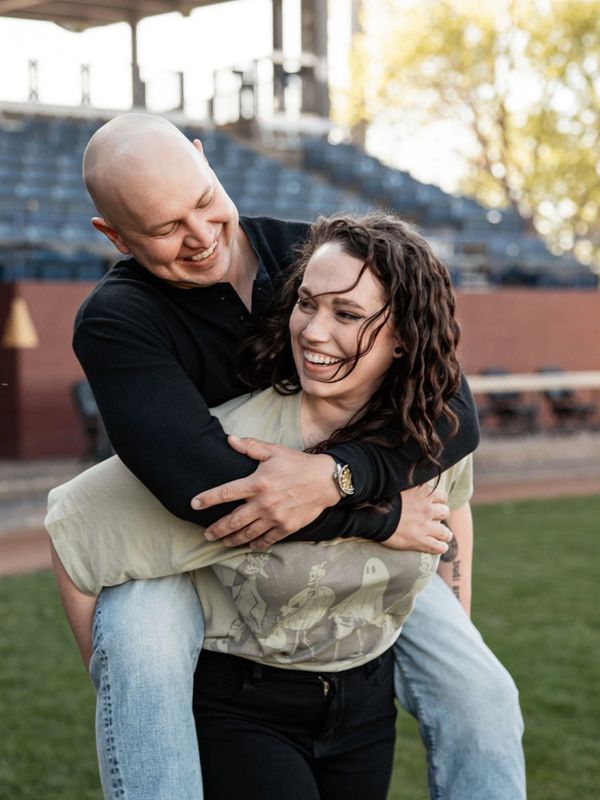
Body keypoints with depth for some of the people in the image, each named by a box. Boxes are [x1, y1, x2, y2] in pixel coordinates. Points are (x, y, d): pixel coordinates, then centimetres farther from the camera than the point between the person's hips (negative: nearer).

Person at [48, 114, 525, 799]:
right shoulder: (116, 322, -23)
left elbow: (454, 414, -20)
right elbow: (199, 484, -37)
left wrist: (334, 475, -39)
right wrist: (385, 518, -31)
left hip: (344, 531, 3)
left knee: (481, 699, -12)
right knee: (140, 647, -36)